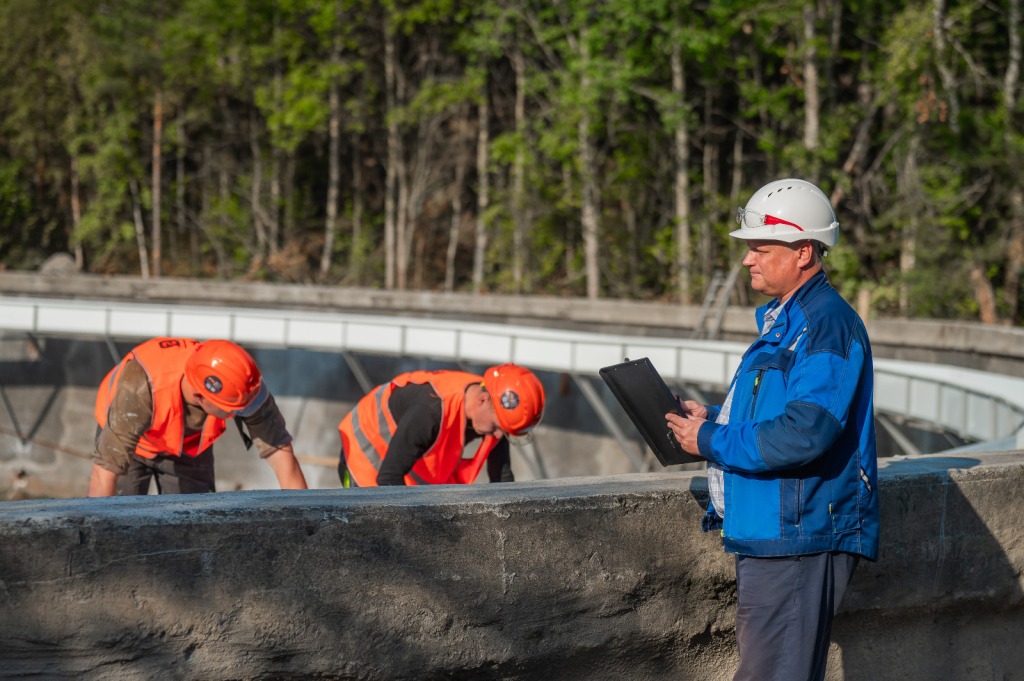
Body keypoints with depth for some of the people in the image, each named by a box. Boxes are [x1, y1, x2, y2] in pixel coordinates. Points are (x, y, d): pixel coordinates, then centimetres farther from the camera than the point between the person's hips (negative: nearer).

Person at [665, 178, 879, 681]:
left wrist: (712, 442, -17)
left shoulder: (827, 325, -16)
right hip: (765, 535, 11)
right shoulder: (784, 321, 18)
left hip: (798, 540, -11)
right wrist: (712, 418, 9)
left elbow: (804, 435, -26)